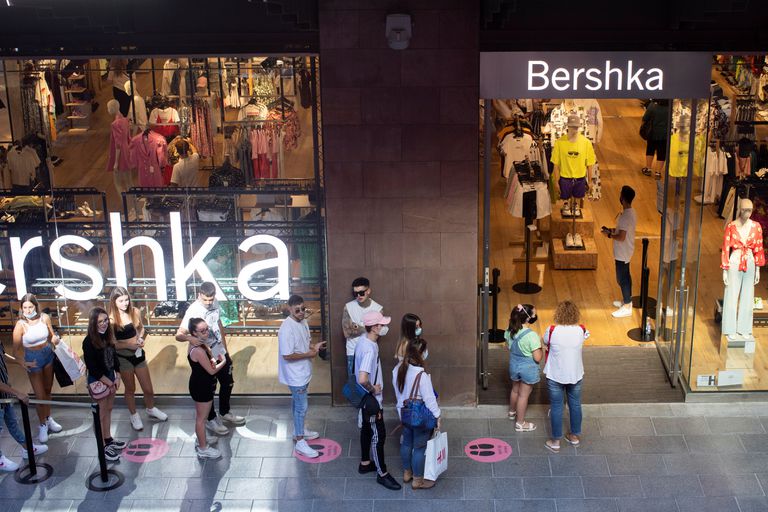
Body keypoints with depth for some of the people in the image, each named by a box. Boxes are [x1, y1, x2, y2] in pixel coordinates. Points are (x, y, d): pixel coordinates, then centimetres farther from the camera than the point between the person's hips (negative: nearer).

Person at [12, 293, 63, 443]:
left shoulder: (44, 318, -13)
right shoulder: (21, 325, -22)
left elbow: (51, 336, 3)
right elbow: (16, 350, -19)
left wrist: (55, 339, -20)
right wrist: (23, 363, -36)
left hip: (48, 354, 3)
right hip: (32, 359, -3)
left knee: (48, 390, 20)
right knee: (40, 395, 2)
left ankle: (48, 418, 41)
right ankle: (43, 425, 24)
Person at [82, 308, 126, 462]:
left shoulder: (108, 336, 0)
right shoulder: (89, 342, -20)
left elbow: (115, 358, 7)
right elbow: (93, 368, -19)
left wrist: (117, 378, -2)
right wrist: (109, 383, -15)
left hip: (110, 377, 7)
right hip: (98, 381, -7)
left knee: (108, 410, 18)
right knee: (101, 413, 2)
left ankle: (108, 439, 34)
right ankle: (103, 447, 12)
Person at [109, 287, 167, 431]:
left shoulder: (135, 312, -6)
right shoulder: (112, 319, -17)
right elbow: (112, 344, -15)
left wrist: (141, 338, -9)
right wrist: (129, 345, -26)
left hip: (138, 354, 4)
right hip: (123, 358, -4)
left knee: (148, 389, 14)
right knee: (130, 389, 16)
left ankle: (151, 409, 43)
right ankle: (134, 416, 37)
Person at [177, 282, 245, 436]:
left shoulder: (215, 303, -4)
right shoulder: (193, 310, -26)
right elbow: (179, 335, -30)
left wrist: (226, 350, 15)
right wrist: (189, 338, -53)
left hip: (220, 353, 7)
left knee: (228, 383, 21)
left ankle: (225, 412, 44)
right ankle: (211, 420, 32)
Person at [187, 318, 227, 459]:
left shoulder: (198, 344, -2)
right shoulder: (198, 351, -31)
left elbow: (208, 359, 14)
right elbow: (212, 370, -22)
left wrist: (213, 360, -9)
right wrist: (223, 361, -6)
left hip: (200, 385, 10)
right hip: (202, 387, -10)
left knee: (200, 416, 26)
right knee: (202, 418, 7)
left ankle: (201, 441, 43)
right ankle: (203, 449, 22)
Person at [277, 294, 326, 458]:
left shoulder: (303, 322, 0)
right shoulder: (287, 329, -28)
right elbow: (287, 355, -27)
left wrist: (314, 346, -5)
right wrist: (309, 354, -21)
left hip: (303, 372, 9)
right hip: (295, 375, -9)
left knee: (298, 403, 24)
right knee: (301, 407, -1)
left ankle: (299, 430, 41)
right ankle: (300, 442, 10)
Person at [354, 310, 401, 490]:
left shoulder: (362, 339, -2)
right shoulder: (370, 349, -32)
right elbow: (362, 379, -41)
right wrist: (373, 389, -22)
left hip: (366, 398, 10)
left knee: (367, 429, 23)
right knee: (379, 435, 2)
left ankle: (365, 463, 39)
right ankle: (382, 473, 15)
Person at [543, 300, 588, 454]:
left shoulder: (552, 331, -21)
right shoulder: (581, 331, -14)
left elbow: (545, 342, 0)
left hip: (555, 376, -2)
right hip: (575, 375, 2)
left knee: (556, 407, 11)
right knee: (575, 404, 21)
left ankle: (555, 441, 22)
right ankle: (575, 436, 36)